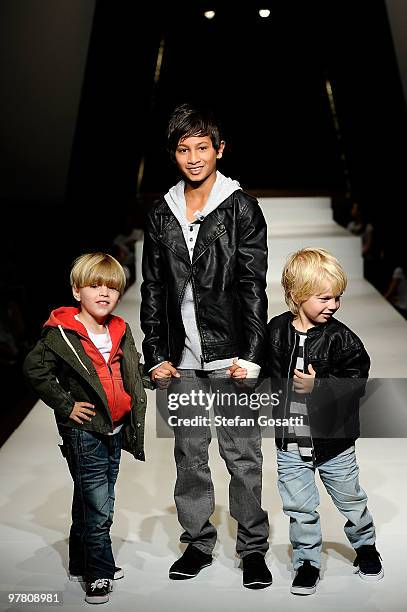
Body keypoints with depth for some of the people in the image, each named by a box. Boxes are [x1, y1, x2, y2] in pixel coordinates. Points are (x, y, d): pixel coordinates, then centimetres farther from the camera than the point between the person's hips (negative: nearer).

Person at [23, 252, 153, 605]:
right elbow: (34, 368, -18)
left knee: (91, 503, 19)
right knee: (99, 507, -5)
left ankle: (82, 565, 34)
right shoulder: (61, 333, -13)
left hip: (114, 430, 7)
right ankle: (100, 575, 10)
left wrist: (153, 376, 3)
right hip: (85, 431, -7)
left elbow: (132, 374, 21)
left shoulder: (120, 331, 8)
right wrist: (66, 406, -17)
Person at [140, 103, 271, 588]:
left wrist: (250, 355, -11)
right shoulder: (161, 214, 10)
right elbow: (152, 289, 11)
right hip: (181, 359, 4)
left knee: (241, 454, 2)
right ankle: (198, 541, 26)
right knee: (189, 453, 11)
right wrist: (156, 355, 5)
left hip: (230, 356, -4)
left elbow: (253, 286, -5)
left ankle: (253, 548, 17)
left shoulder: (241, 208, -1)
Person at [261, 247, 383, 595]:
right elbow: (265, 374, 8)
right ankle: (307, 562, 31)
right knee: (300, 508, 12)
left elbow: (356, 381, -16)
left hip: (333, 439, -1)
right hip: (290, 441, 1)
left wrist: (318, 387, -26)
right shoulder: (276, 332, -6)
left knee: (351, 500, 18)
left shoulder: (340, 338, -13)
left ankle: (365, 546, 44)